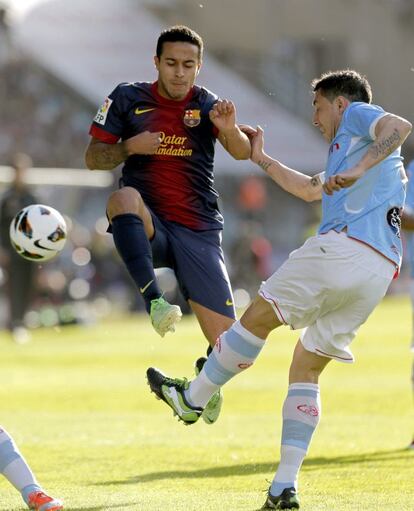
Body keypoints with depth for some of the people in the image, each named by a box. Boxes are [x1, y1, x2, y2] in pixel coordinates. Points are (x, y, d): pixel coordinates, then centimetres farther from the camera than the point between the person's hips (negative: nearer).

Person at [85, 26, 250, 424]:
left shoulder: (206, 104, 2)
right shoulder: (128, 99, 4)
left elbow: (242, 152, -13)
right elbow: (93, 158, 6)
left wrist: (230, 129, -35)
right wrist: (129, 147, -14)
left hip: (198, 233, 1)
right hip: (149, 228, 0)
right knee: (124, 198, -38)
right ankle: (154, 300, -44)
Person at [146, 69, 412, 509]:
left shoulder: (357, 116, 10)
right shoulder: (350, 150, 36)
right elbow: (310, 190, 50)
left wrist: (358, 169, -26)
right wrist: (262, 159, 57)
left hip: (343, 246, -9)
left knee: (258, 318, 5)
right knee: (306, 370, 9)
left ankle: (192, 398, 17)